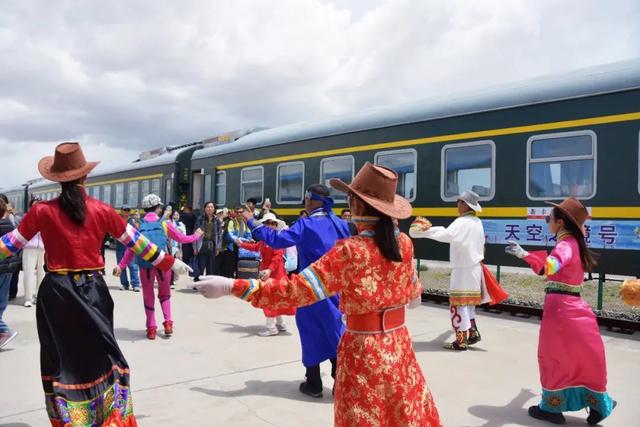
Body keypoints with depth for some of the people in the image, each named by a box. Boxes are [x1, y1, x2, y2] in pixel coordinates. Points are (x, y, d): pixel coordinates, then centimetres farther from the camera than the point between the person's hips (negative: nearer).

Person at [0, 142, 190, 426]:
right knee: (100, 353, 13)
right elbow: (137, 242, 0)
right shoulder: (102, 211, -5)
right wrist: (170, 263, 10)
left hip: (56, 291, 0)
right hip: (92, 290, 0)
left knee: (61, 356, 12)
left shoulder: (42, 211, -6)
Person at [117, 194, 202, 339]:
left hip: (145, 265, 0)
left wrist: (121, 266, 7)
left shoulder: (139, 225, 8)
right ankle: (168, 323, 12)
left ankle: (151, 329, 16)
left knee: (148, 296, 16)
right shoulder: (164, 223, 6)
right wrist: (196, 235, 32)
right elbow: (182, 238, 15)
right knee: (164, 294, 22)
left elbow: (131, 248, 3)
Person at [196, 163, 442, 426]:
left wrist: (232, 286, -24)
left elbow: (297, 289, -25)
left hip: (364, 350, -5)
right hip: (398, 346, 5)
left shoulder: (350, 251, -21)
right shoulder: (404, 243, -4)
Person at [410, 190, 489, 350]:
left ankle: (461, 341, -1)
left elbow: (446, 234, -35)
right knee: (467, 302, 19)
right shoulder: (477, 222, 11)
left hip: (463, 269, -9)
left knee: (459, 304, -4)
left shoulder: (462, 222, -18)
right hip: (474, 267, 9)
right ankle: (473, 333, 23)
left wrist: (425, 231, -36)